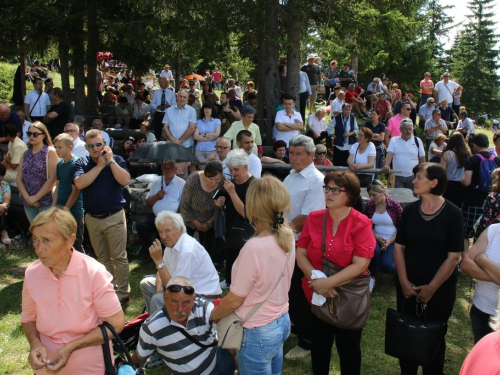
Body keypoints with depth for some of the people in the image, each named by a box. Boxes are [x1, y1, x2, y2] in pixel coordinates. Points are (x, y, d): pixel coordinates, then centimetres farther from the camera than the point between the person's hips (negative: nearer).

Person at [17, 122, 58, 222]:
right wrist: (27, 197, -6)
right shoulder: (25, 154, 13)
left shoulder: (50, 152, -3)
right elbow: (19, 178, 8)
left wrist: (36, 198, -12)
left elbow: (52, 178, -12)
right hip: (28, 203, 5)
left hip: (46, 202, -5)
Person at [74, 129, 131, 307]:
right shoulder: (82, 163, 3)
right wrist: (99, 165, -15)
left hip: (114, 217, -3)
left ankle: (123, 293, 10)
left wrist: (110, 160, -17)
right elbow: (79, 183, -17)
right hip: (92, 218, 3)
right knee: (102, 258, 15)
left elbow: (125, 181, -19)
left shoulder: (116, 160, -3)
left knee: (119, 257, 0)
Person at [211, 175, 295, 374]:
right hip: (282, 321, 7)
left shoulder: (254, 248, -31)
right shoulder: (287, 235, -12)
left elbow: (234, 300, -17)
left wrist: (213, 315, -2)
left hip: (258, 333, -7)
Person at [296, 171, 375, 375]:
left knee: (349, 349, 16)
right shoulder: (314, 218, -4)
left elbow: (360, 264, -20)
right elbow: (300, 253, -4)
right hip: (317, 295, 3)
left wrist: (328, 282, -24)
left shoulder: (361, 224, -14)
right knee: (319, 347, 19)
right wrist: (315, 279, -19)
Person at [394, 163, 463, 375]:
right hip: (408, 286, 3)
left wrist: (432, 287, -11)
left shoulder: (452, 213, -10)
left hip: (441, 287, -2)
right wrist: (404, 281, -7)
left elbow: (453, 256, -11)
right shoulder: (410, 210, -2)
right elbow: (399, 247, 1)